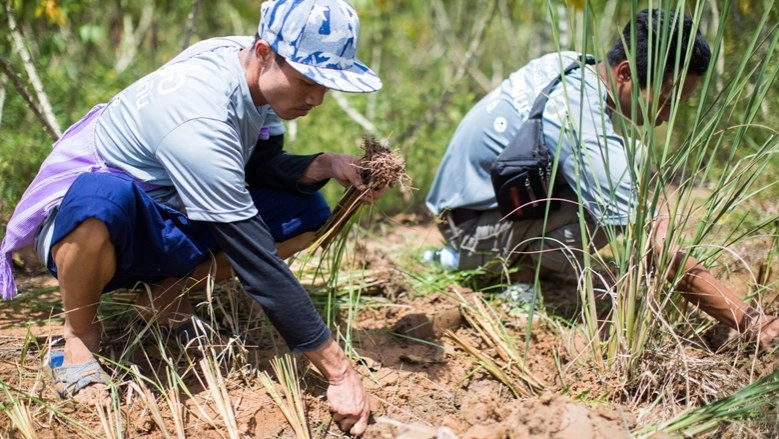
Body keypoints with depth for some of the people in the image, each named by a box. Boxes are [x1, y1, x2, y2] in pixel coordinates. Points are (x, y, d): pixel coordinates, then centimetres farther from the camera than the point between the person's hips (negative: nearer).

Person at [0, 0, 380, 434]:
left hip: (163, 223, 7)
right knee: (103, 197, -42)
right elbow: (257, 261, -35)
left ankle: (169, 293, 1)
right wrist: (340, 370, -33)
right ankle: (80, 336, -14)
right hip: (79, 222, -7)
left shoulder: (255, 69, -12)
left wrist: (325, 165, -18)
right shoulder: (198, 122, -35)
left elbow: (260, 167, 4)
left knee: (306, 213, -5)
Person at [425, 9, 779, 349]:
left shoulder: (569, 62, -7)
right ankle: (523, 276, -6)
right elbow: (657, 251, -34)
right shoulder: (587, 133, -33)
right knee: (608, 216, -30)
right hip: (468, 224, -9)